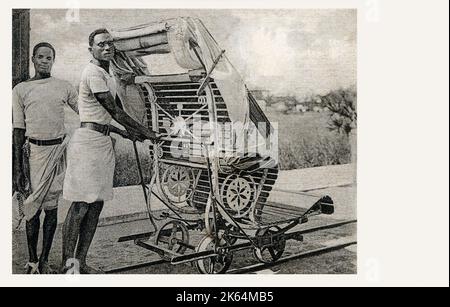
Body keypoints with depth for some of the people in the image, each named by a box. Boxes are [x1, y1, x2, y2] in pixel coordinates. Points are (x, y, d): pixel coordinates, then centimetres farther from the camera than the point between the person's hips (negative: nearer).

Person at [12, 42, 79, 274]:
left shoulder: (64, 87, 8)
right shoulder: (21, 89, 4)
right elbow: (18, 130, 2)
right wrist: (17, 170, -1)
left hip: (58, 150, 1)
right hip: (34, 150, -1)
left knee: (51, 207, 5)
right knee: (33, 207, 2)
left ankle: (44, 260, 16)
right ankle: (32, 261, 15)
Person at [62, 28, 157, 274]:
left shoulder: (107, 76, 20)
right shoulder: (94, 73, -10)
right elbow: (114, 111, -13)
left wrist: (126, 132, 15)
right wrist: (145, 132, -6)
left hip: (103, 143, 9)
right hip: (88, 141, -9)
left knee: (96, 205, 9)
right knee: (81, 205, -7)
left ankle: (80, 263, 16)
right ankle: (67, 265, 1)